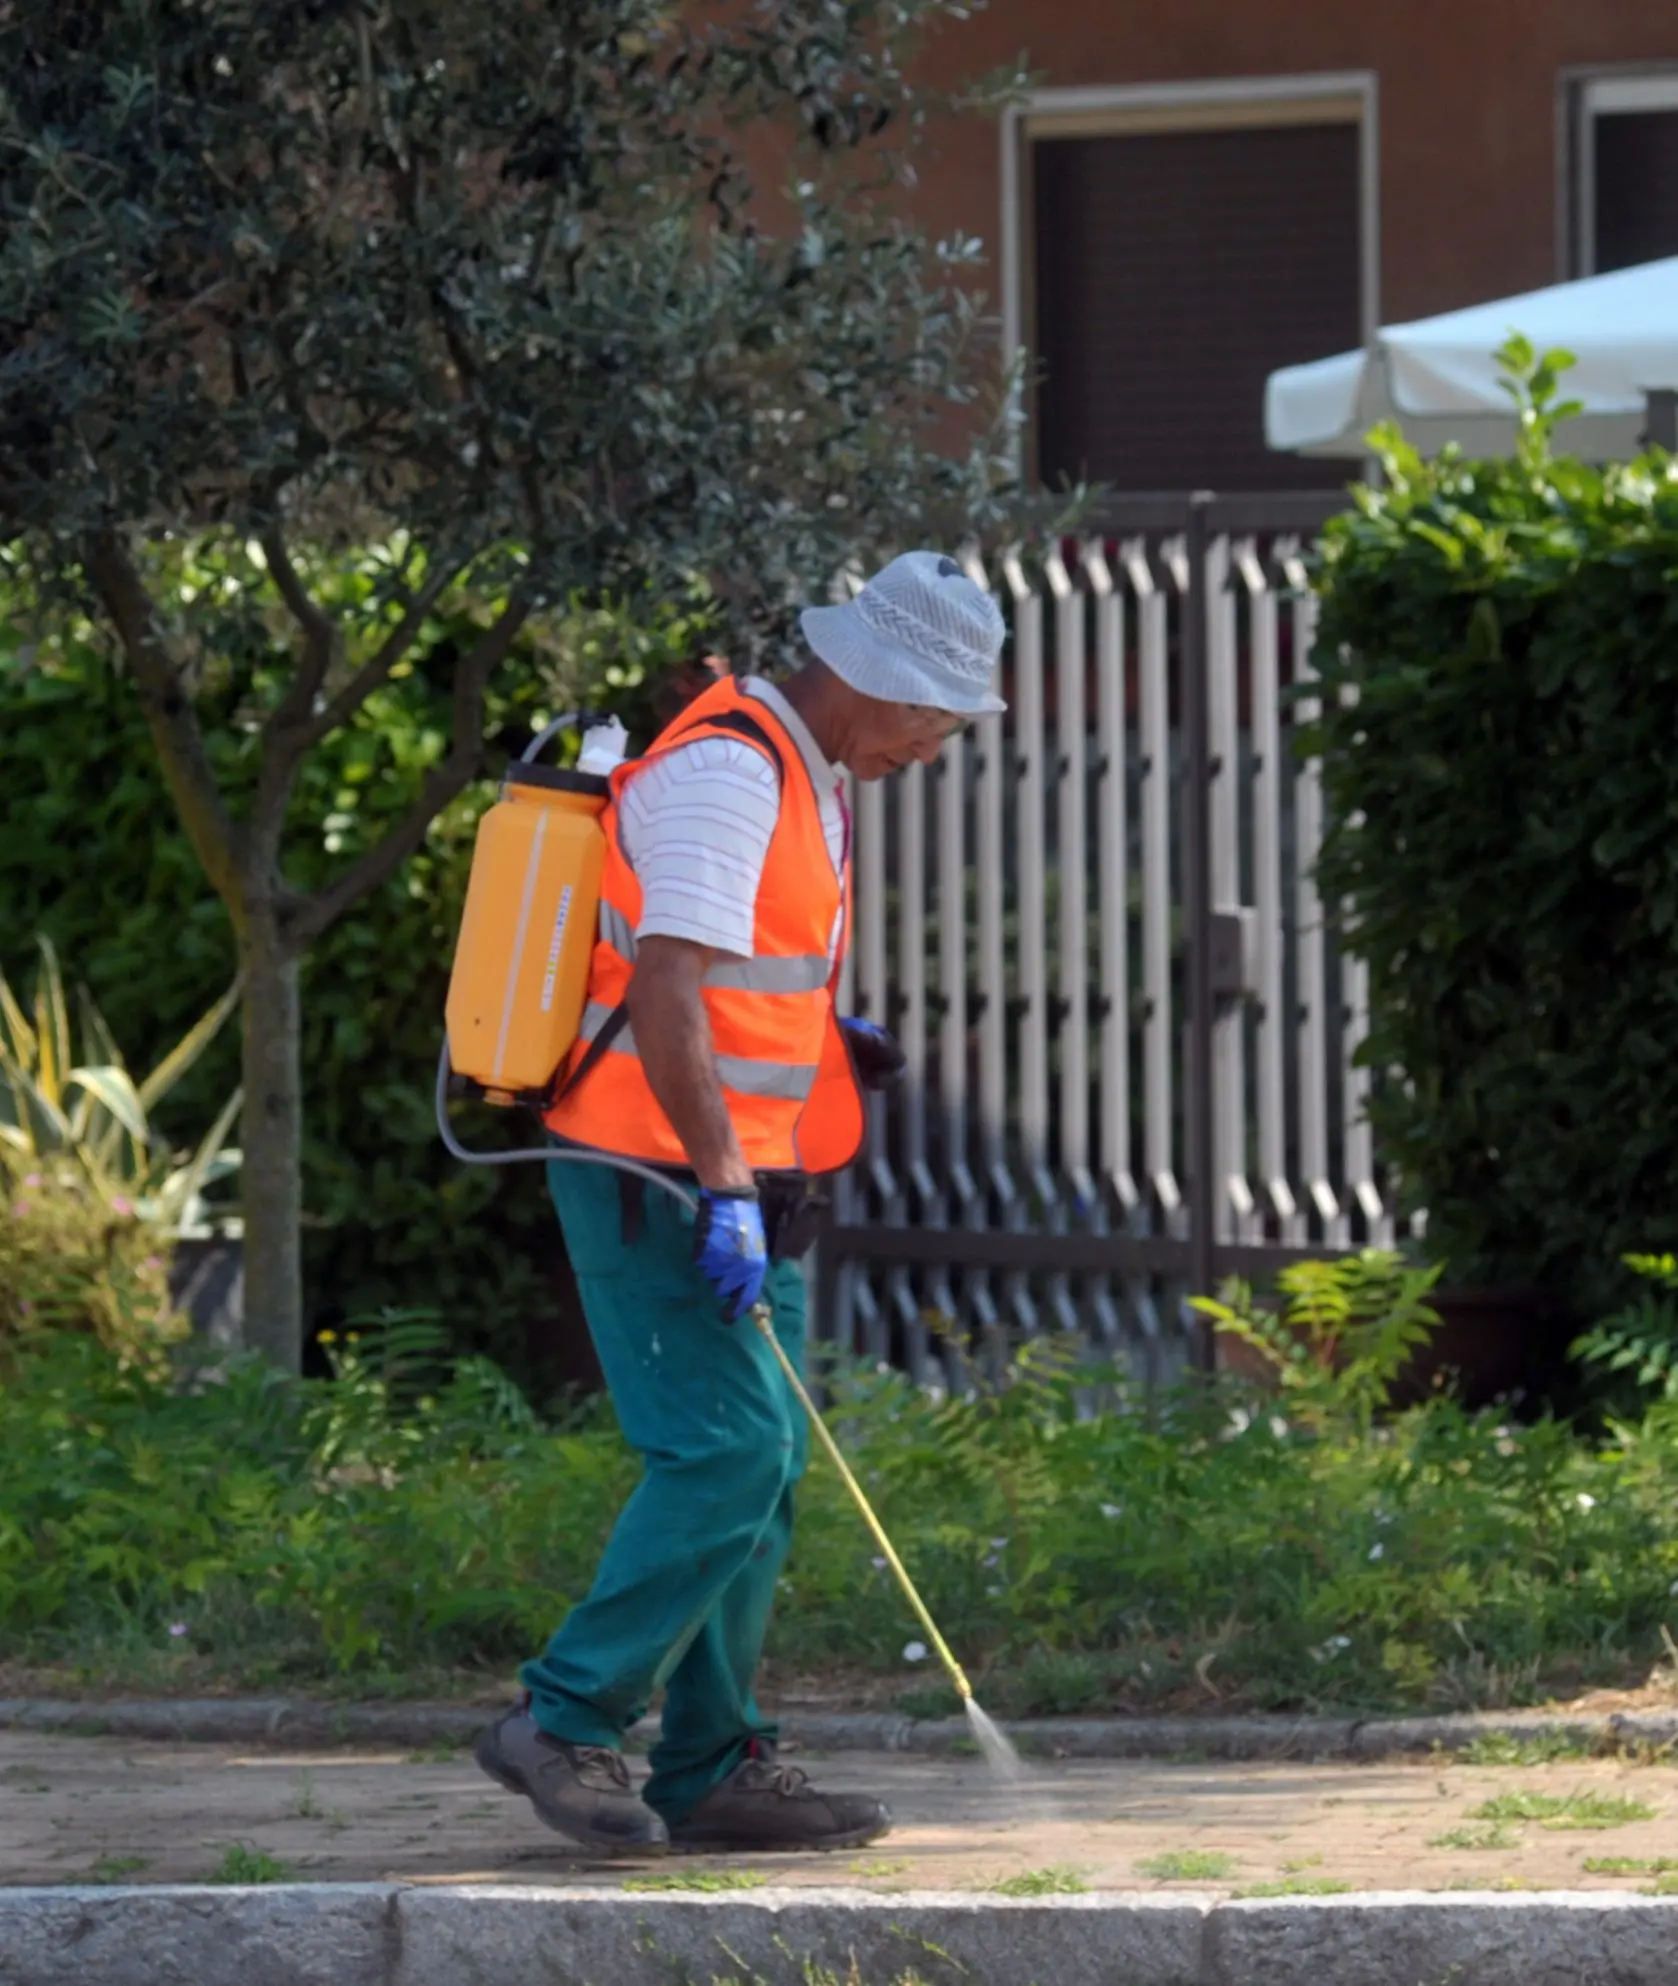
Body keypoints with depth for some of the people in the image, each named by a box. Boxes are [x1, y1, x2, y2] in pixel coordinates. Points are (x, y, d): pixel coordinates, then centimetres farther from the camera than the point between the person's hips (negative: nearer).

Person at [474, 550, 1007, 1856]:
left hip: (737, 1179, 10)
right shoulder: (725, 773, -17)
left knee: (761, 1467, 8)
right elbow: (665, 991, -25)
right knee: (729, 1451, -15)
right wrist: (722, 1188, -28)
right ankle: (566, 1723, -9)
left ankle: (715, 1769, 11)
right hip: (657, 1177, -10)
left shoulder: (807, 776, 16)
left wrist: (829, 1046, 11)